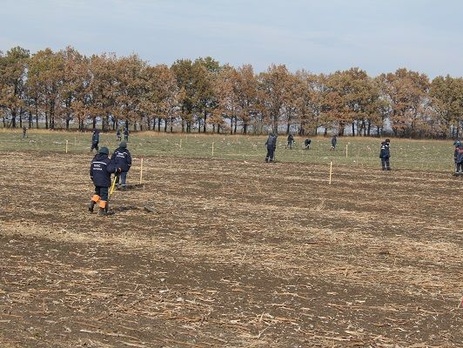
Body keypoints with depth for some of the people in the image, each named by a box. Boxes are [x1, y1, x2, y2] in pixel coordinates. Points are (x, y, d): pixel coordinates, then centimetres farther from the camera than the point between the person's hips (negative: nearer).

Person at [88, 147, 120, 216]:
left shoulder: (94, 160, 9)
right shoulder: (107, 161, -12)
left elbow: (91, 170, 16)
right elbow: (111, 169, -24)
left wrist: (92, 178, 28)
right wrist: (118, 170, -7)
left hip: (96, 181, 6)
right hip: (104, 182, -6)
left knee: (97, 192, 25)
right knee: (104, 195, 1)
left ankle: (92, 203, 5)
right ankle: (101, 210, 2)